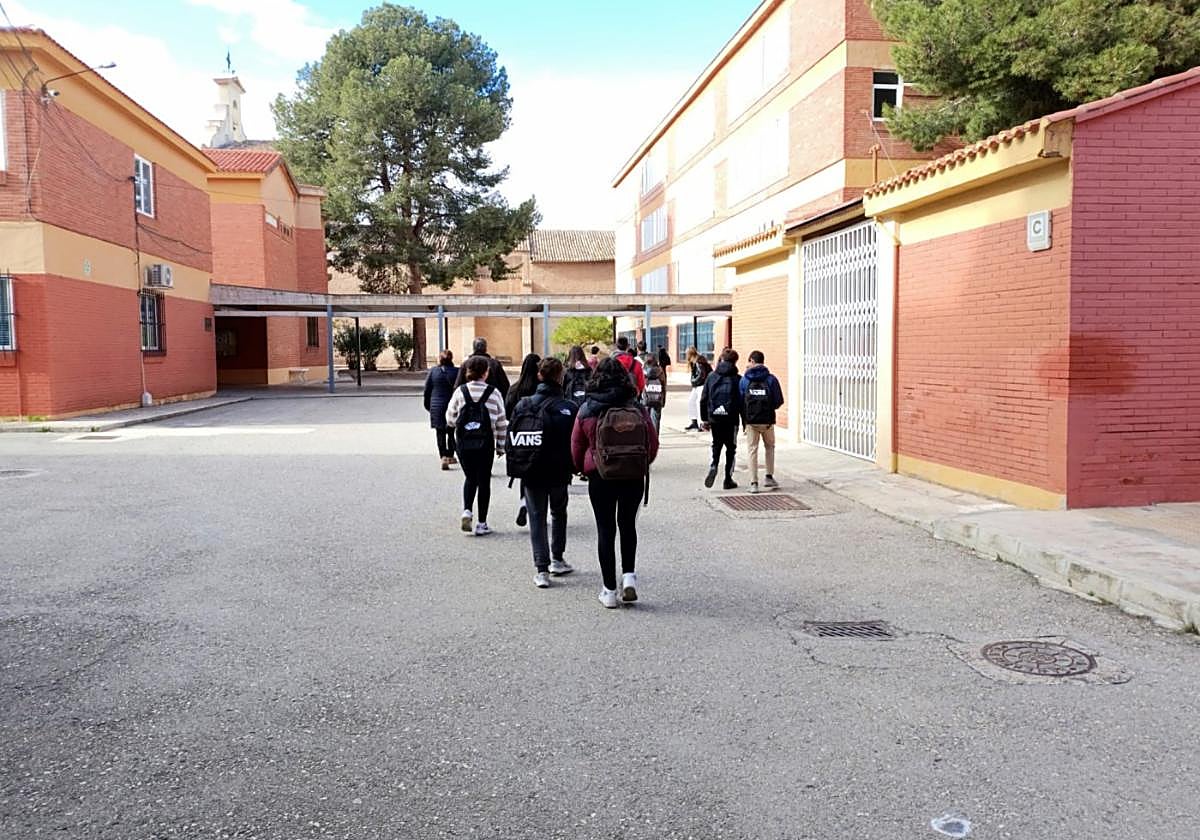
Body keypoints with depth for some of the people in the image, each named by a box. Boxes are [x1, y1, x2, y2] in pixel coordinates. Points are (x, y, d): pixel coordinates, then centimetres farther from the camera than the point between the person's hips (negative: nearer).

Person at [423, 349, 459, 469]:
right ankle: (450, 456, 18)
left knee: (440, 433, 4)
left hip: (436, 406, 0)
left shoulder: (433, 371, -3)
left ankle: (443, 457, -7)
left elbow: (427, 389, 2)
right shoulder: (457, 371, -7)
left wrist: (427, 405, 13)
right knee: (451, 432, 13)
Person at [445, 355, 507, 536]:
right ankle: (481, 524, 10)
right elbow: (501, 422, -1)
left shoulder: (460, 391, -1)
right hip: (485, 443, -2)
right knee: (484, 480, 8)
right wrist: (501, 446, 8)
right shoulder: (493, 392, -5)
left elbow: (450, 418, 3)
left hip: (463, 442, 2)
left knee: (470, 477, 20)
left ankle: (466, 510, -1)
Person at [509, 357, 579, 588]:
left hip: (530, 473, 1)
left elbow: (512, 438, 2)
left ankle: (541, 569, 0)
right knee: (558, 513, 22)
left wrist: (515, 466, 9)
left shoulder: (523, 405, -2)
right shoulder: (569, 408, -11)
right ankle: (556, 560, 26)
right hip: (558, 473, -1)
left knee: (537, 518, 8)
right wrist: (574, 466, 2)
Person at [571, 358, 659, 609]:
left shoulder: (587, 410, -6)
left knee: (605, 529, 7)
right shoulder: (638, 409, -4)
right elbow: (653, 444, 1)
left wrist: (583, 469, 19)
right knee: (628, 525, 21)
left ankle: (610, 590, 9)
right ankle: (629, 575, 10)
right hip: (635, 477, 1)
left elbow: (576, 447, 1)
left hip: (601, 477, -1)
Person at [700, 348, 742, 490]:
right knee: (731, 448, 10)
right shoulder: (737, 379, -5)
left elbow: (704, 399, 4)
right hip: (731, 419, -2)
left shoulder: (711, 376, 3)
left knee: (716, 444, 19)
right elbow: (741, 401, -6)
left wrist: (704, 418, 12)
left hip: (714, 418, 2)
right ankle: (728, 480, 11)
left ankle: (713, 466, -8)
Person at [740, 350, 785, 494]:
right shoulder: (771, 379, -4)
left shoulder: (744, 379, -2)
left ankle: (754, 483, 4)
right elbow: (779, 401, -5)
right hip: (767, 421, 0)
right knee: (770, 447, 21)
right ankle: (769, 477, 18)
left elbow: (740, 401, -1)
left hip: (750, 421, 0)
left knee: (752, 450, 7)